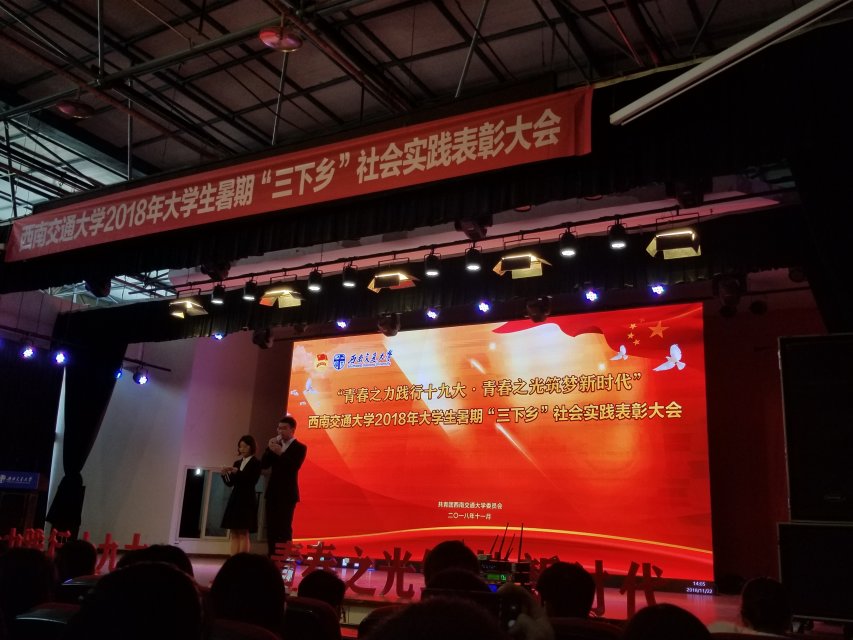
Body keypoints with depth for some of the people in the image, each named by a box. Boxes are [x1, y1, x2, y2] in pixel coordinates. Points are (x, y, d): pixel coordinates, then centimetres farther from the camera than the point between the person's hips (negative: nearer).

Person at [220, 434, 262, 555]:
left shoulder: (256, 463, -2)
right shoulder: (237, 463, 15)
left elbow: (252, 480, -13)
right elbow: (230, 483, 13)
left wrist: (237, 472, -21)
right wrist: (224, 474, -7)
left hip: (247, 501, -6)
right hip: (235, 500, 6)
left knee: (244, 532, -9)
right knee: (234, 533, 2)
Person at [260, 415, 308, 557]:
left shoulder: (299, 447, -2)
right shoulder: (275, 445, 14)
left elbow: (294, 467, -16)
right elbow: (263, 465, 6)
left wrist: (281, 453, -24)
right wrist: (270, 450, -7)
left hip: (287, 493, -5)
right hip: (272, 492, 5)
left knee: (284, 528, -7)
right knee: (271, 528, 5)